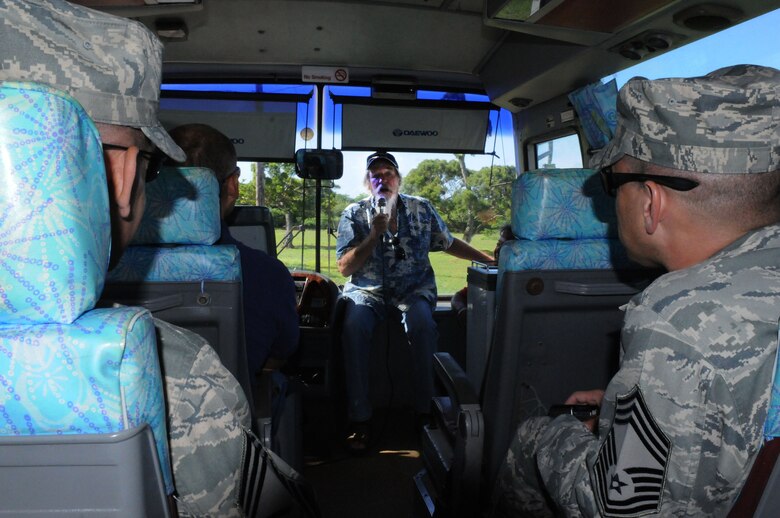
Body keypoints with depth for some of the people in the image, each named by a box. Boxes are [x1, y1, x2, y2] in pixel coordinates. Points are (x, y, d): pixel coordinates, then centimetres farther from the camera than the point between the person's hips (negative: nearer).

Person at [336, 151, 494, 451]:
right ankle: (359, 418, -24)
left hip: (414, 289, 1)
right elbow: (344, 268, -2)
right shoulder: (354, 215, 5)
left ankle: (425, 410, -20)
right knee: (354, 326, -33)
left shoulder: (421, 209, 9)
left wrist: (490, 259, 15)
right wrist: (375, 234, -12)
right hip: (368, 291, 0)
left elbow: (449, 243, 19)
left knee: (421, 323, -34)